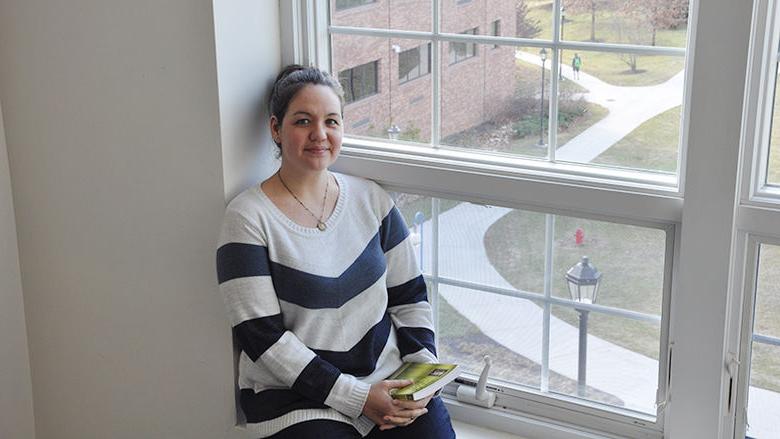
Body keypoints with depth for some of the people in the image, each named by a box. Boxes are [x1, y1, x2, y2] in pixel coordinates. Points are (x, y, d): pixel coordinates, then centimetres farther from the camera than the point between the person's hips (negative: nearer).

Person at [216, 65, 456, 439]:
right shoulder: (247, 218, -8)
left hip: (389, 376, 4)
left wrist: (423, 369, -5)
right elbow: (262, 338, -12)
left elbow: (409, 295, 12)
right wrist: (356, 397, -15)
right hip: (295, 393, -3)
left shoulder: (371, 199, 7)